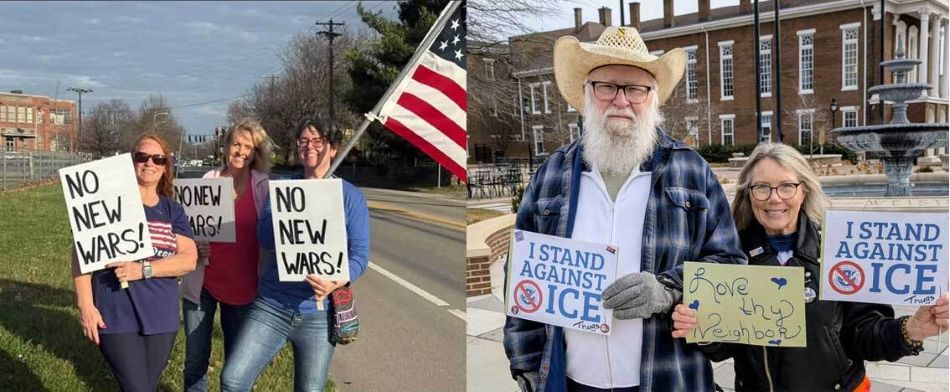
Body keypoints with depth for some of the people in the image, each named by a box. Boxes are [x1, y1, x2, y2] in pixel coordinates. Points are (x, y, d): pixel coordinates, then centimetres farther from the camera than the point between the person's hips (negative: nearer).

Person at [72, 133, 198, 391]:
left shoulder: (173, 211, 9)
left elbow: (189, 259, -3)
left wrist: (144, 269, -17)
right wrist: (85, 305, -12)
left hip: (161, 318, 4)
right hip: (116, 316, -4)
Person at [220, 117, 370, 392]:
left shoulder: (350, 196, 0)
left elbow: (359, 254, -6)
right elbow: (264, 238, -6)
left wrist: (336, 282, -25)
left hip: (319, 313, -1)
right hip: (271, 305, 1)